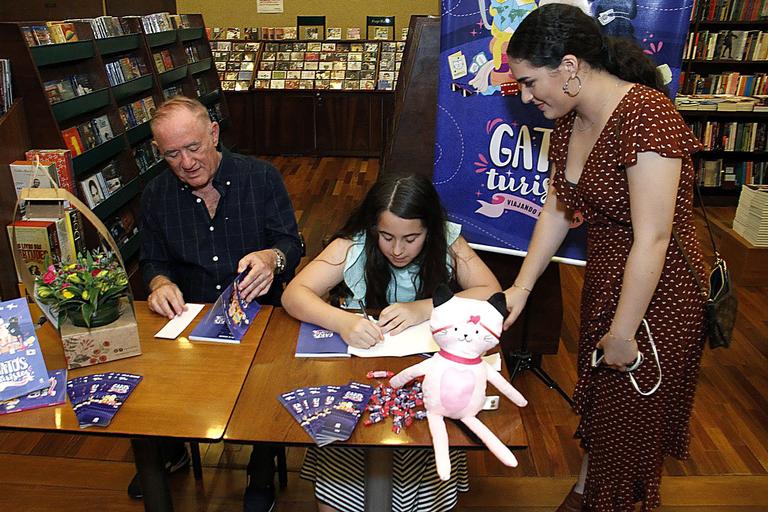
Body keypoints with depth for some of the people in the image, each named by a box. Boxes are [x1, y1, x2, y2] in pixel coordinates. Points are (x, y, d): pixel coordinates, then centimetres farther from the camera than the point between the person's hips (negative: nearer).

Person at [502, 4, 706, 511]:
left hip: (656, 296, -8)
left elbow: (651, 241, -26)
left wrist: (622, 332, -19)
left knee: (632, 419, 13)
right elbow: (556, 210, 5)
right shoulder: (570, 121, 0)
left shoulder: (646, 117, -27)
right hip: (603, 280, 8)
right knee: (596, 400, 24)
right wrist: (520, 289, 2)